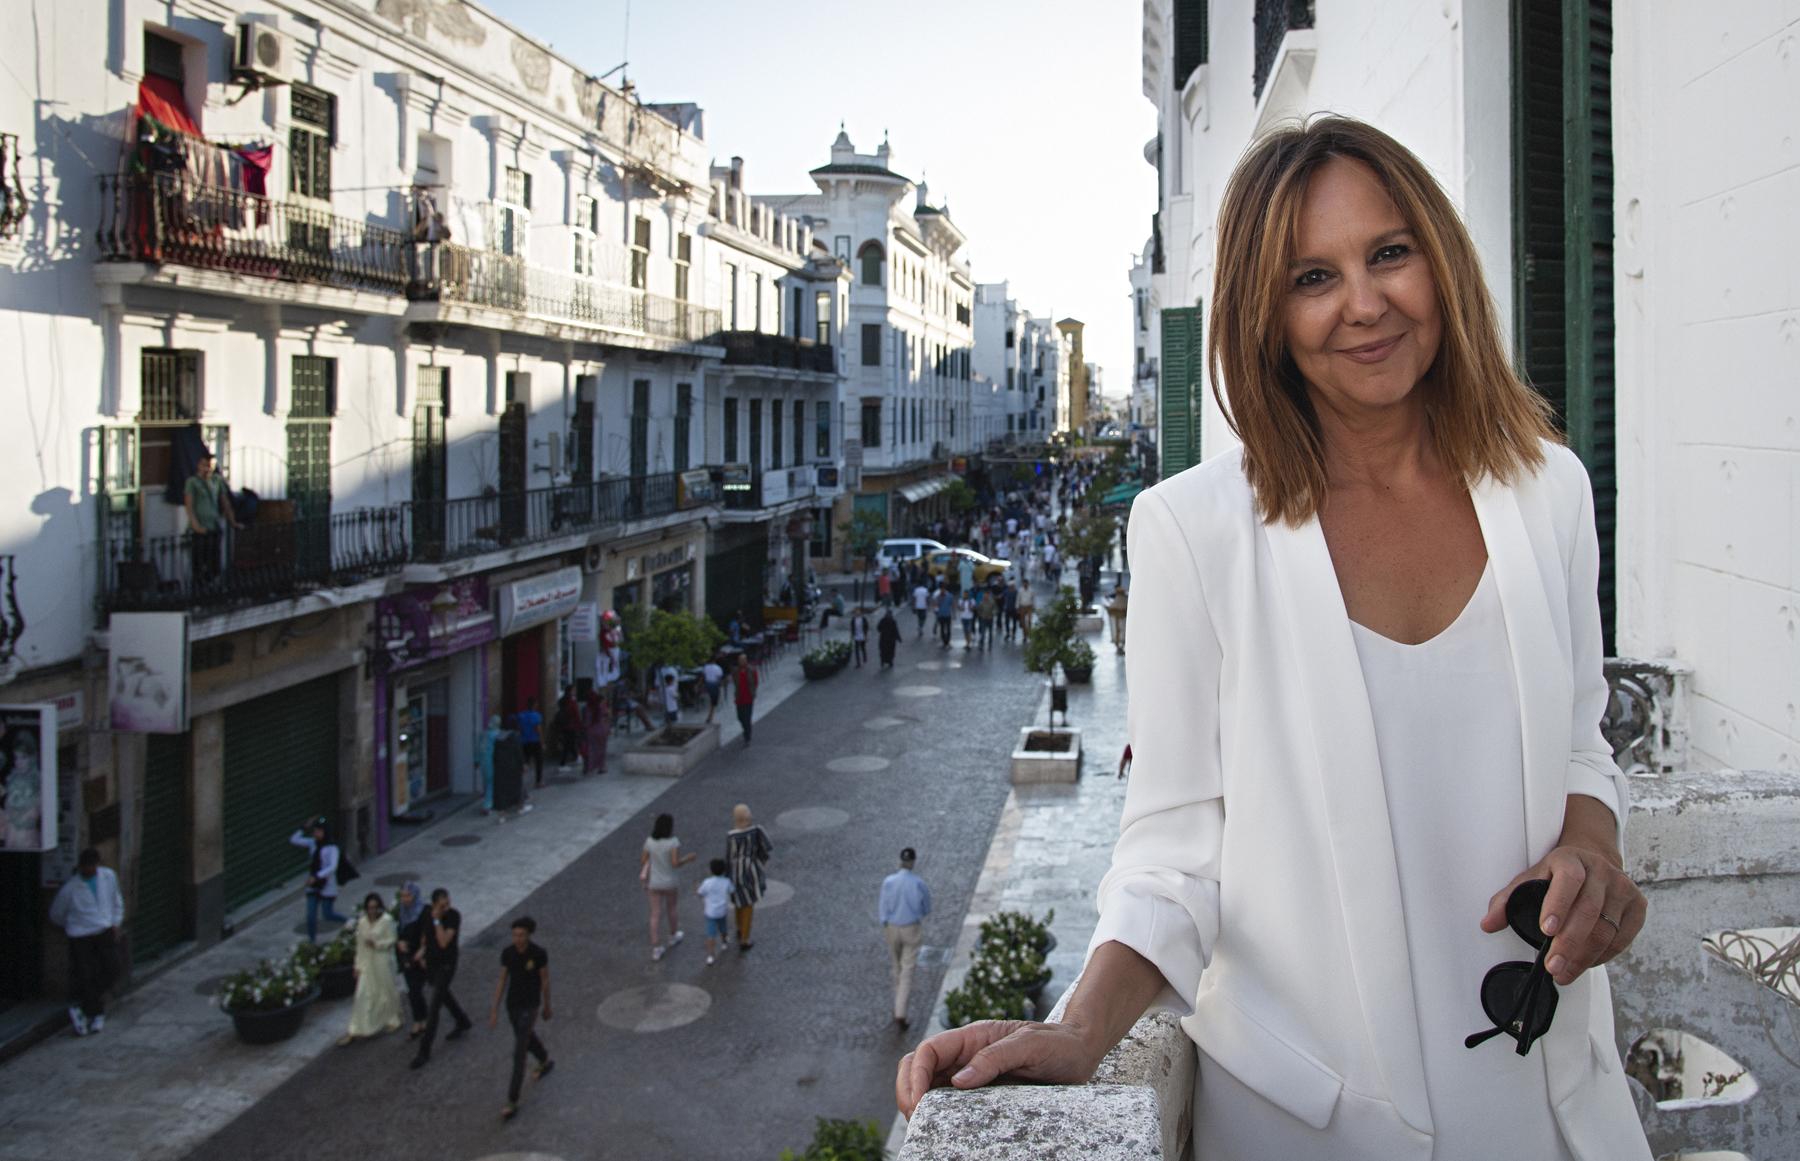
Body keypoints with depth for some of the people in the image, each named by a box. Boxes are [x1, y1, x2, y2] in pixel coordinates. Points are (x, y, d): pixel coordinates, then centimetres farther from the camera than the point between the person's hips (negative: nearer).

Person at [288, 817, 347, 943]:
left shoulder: (332, 848, -14)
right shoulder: (312, 843, 3)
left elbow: (332, 867, -24)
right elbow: (293, 839, 4)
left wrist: (317, 876, -32)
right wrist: (305, 828, -7)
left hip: (327, 888, -5)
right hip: (313, 887, 5)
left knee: (329, 915, 4)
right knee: (310, 916, 1)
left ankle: (349, 922, 28)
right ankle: (311, 940, 11)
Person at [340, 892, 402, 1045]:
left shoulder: (387, 920, -12)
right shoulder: (362, 922, 2)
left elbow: (392, 940, -8)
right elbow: (360, 945, 7)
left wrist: (376, 944, -22)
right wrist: (358, 965, 7)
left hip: (383, 962, -3)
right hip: (367, 962, 3)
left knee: (387, 991, 11)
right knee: (363, 995, 1)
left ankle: (393, 1021, 34)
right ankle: (354, 1030, 4)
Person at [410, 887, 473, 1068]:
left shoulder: (454, 916, -22)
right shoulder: (428, 914, -6)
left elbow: (443, 942, -30)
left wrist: (436, 920, -31)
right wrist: (423, 949, -2)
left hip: (446, 965, -7)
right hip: (431, 962, 7)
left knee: (434, 1007, -7)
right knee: (443, 995, 26)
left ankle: (425, 1051, -2)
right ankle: (463, 1023, 51)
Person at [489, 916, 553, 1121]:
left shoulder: (540, 954, -22)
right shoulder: (507, 952, -10)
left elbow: (545, 981, -8)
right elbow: (502, 981, -1)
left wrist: (547, 1008, 5)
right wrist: (494, 1010, -1)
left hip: (529, 1007, -6)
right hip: (512, 1004, 6)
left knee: (519, 1054, -8)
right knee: (527, 1038, 30)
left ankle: (512, 1103, 0)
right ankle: (546, 1062, 61)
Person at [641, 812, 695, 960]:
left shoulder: (649, 841, -9)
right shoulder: (674, 841, -21)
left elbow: (643, 861, -2)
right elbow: (676, 864, -26)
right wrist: (689, 859, -9)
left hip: (654, 882, 2)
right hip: (670, 882, -2)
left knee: (655, 915, 10)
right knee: (671, 908, 24)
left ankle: (656, 949, 9)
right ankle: (673, 936, 46)